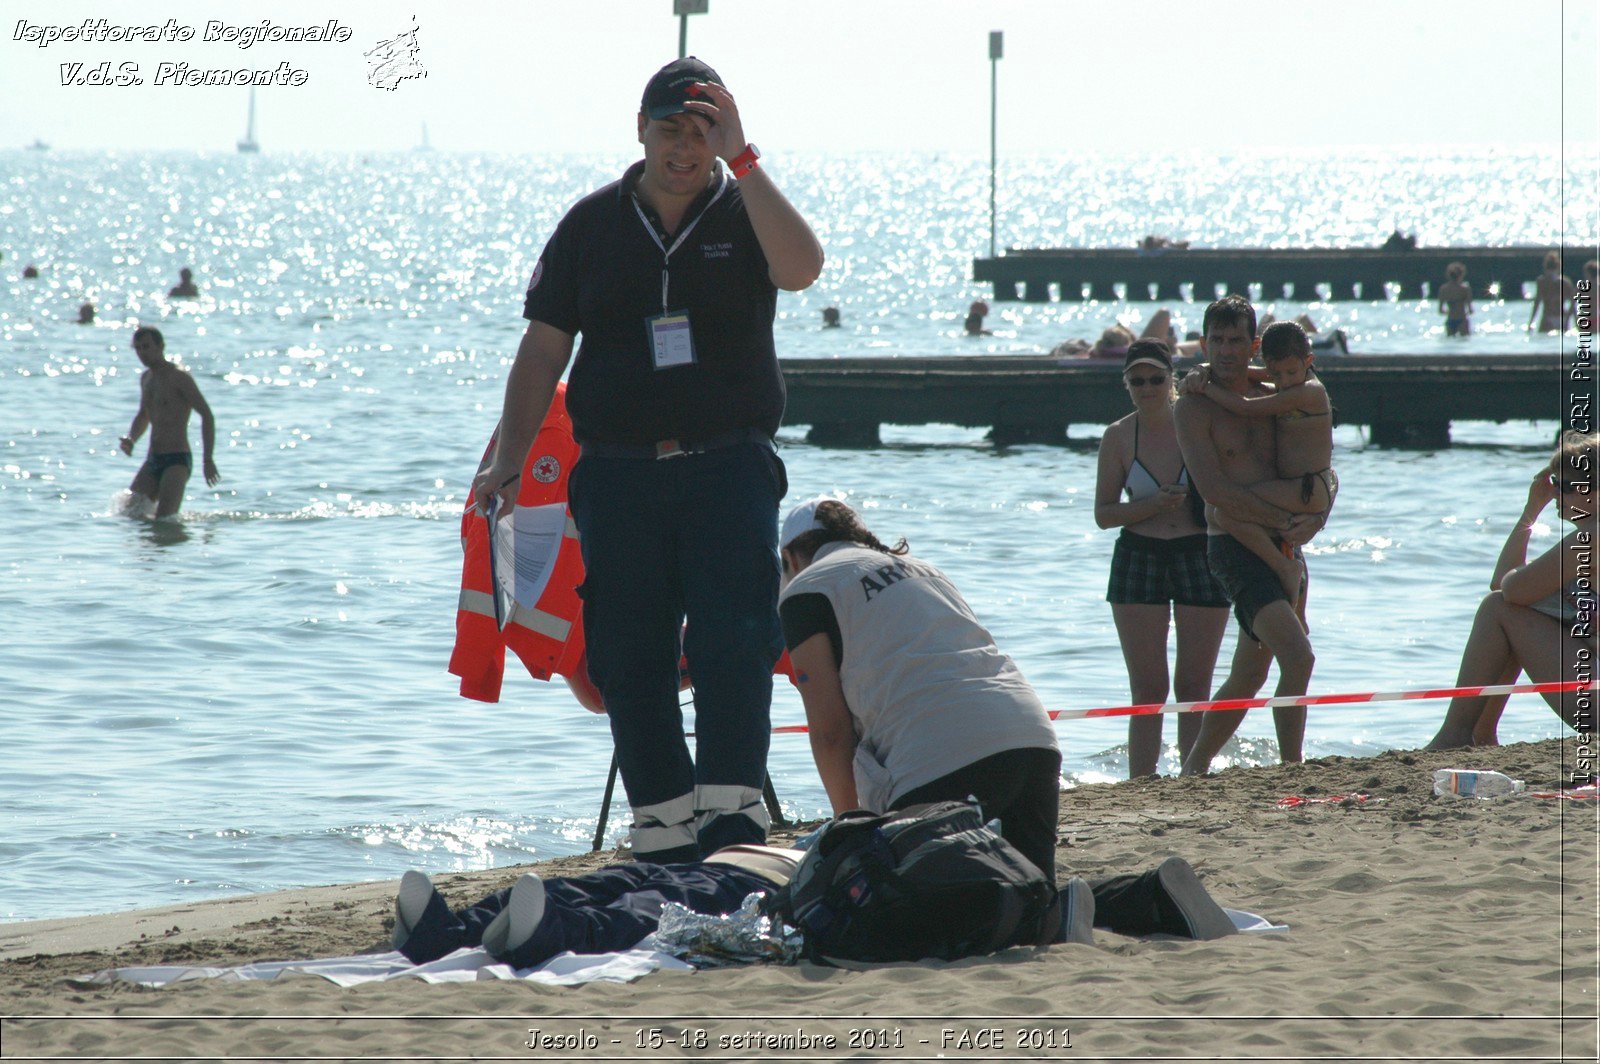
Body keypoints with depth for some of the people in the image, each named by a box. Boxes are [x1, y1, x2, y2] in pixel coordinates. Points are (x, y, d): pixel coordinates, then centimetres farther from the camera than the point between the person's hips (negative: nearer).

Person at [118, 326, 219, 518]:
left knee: (164, 522, -20)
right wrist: (130, 440, 9)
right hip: (152, 461, 8)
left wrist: (207, 459, -18)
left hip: (177, 461, -8)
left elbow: (206, 414, -13)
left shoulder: (178, 377, -8)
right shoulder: (146, 378, 16)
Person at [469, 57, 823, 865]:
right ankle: (661, 823, 5)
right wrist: (508, 462, 2)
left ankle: (731, 805, -16)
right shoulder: (593, 223, 10)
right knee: (628, 654, 1)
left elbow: (800, 269, -18)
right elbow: (543, 350, 10)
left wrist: (740, 160, -20)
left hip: (728, 468, -2)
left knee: (733, 638, -14)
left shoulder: (746, 212, 5)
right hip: (618, 472, 2)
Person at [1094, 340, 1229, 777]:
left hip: (1200, 558, 0)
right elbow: (1103, 514, 2)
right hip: (1139, 559, 0)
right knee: (1148, 691, -1)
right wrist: (1151, 505, -13)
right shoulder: (1118, 437, 2)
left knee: (1194, 687, 2)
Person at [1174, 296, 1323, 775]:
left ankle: (1193, 769, 26)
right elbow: (1214, 488, -14)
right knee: (1298, 658, -22)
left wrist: (1316, 518, -8)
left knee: (1250, 675, 13)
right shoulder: (1194, 406, -5)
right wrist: (1283, 519, -16)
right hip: (1234, 549, -7)